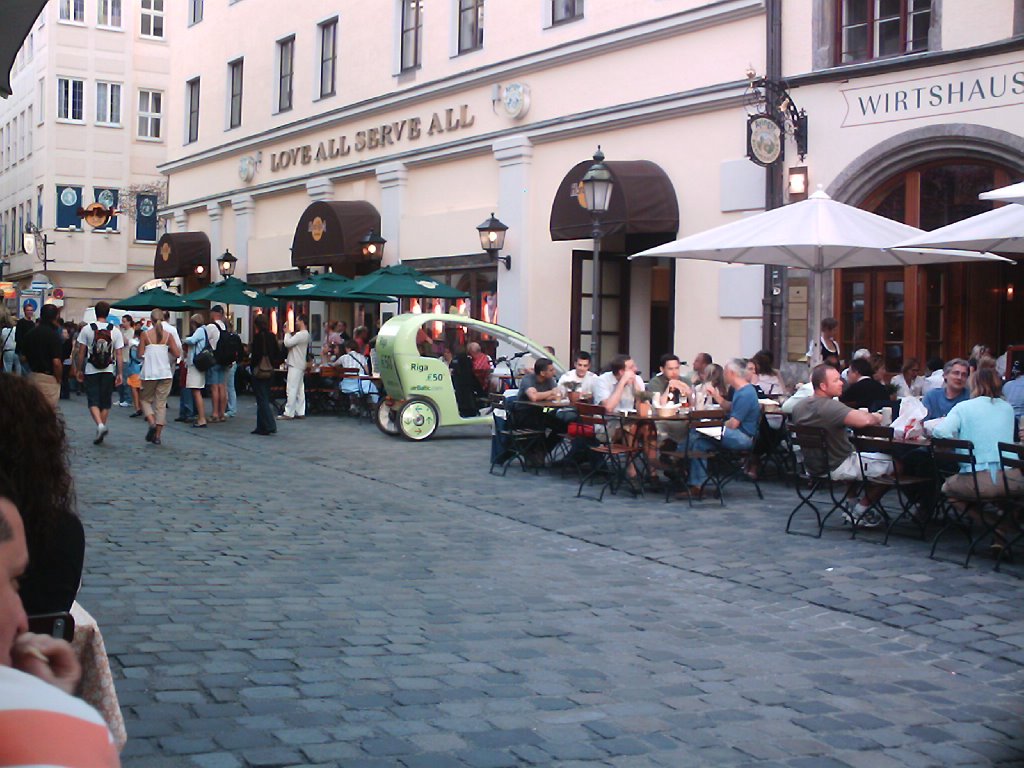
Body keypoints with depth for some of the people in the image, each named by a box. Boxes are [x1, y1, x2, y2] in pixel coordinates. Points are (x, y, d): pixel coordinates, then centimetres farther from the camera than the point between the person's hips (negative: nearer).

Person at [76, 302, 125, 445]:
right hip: (109, 371, 1)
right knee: (105, 402, 10)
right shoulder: (115, 331, -1)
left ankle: (100, 425, -21)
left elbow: (81, 352, 0)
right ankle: (102, 427, 12)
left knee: (93, 401, 1)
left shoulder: (87, 329, -3)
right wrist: (120, 374, 2)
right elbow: (118, 354, -2)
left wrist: (79, 370, 10)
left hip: (91, 370, -1)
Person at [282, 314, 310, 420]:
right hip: (300, 365, 10)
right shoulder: (306, 334, 16)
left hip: (295, 365, -10)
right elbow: (291, 344, 18)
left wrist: (287, 333, -7)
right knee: (300, 390, 10)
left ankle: (289, 413, -9)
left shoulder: (300, 334, -17)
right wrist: (289, 333, 7)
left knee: (292, 389, -9)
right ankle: (300, 412, 11)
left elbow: (287, 343, -21)